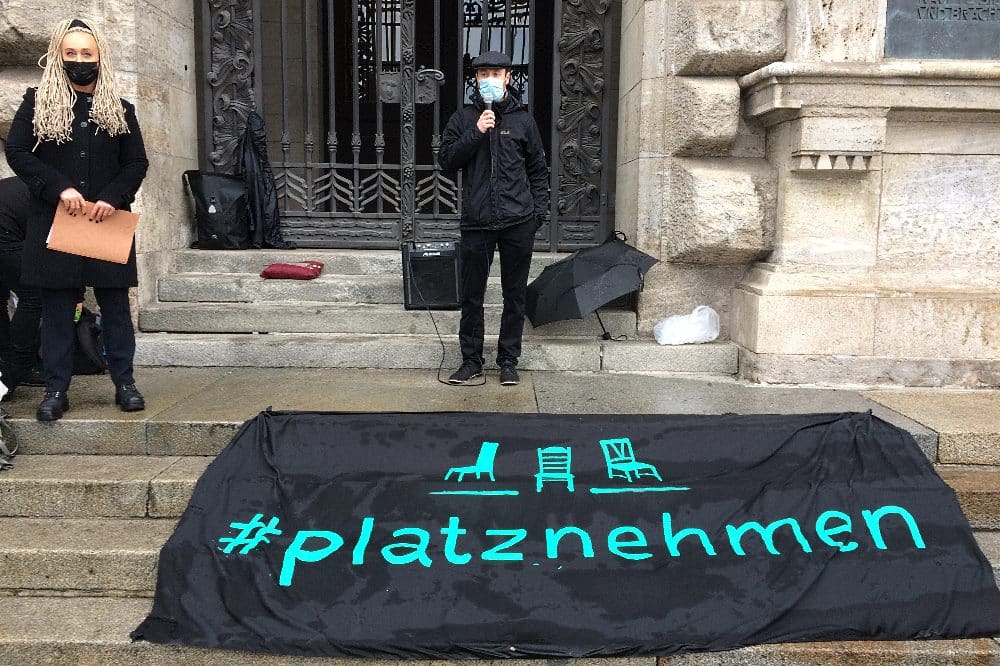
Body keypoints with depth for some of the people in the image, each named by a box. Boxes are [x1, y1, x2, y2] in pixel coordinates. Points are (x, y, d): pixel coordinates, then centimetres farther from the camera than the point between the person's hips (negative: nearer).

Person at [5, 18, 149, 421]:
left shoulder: (119, 108, 10)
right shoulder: (38, 102, 7)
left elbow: (137, 162, 6)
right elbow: (17, 152, 1)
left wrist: (113, 198, -10)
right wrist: (60, 188, -12)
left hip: (107, 222, 1)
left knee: (115, 305, 5)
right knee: (57, 309, 3)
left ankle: (124, 383, 14)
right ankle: (56, 390, 11)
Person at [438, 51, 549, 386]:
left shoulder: (523, 120, 9)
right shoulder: (463, 118, 9)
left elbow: (538, 170, 13)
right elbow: (446, 160, 1)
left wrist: (539, 209, 2)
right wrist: (476, 133, -9)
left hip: (518, 223, 0)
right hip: (476, 222, 0)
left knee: (515, 295, 6)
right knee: (472, 295, 5)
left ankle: (508, 361, 17)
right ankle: (471, 360, 18)